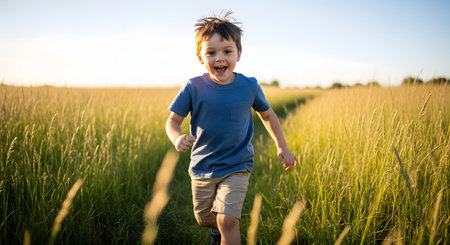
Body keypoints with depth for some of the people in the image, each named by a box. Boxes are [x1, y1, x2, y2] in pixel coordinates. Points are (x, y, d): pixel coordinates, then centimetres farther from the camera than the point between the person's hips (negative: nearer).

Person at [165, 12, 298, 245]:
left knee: (227, 221, -17)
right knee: (204, 219, 19)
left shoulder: (249, 86, -10)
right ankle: (216, 226, 55)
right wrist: (177, 138, -30)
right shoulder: (193, 88, -14)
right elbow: (173, 121, -8)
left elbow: (267, 114, 7)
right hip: (202, 167, 2)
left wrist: (282, 147, 4)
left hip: (236, 167, -1)